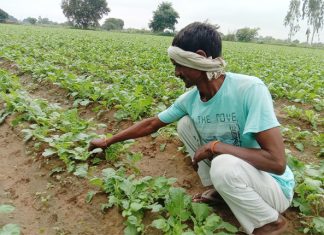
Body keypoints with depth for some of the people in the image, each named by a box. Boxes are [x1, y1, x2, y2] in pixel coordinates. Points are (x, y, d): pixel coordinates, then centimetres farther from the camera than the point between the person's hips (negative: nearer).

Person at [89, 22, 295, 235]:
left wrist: (213, 146, -29)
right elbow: (150, 124, 4)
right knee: (185, 123, -2)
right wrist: (108, 141, 12)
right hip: (231, 170, 6)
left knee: (224, 165, -37)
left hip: (273, 186, -5)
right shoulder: (189, 100, -9)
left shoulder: (250, 89, -30)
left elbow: (277, 162, -34)